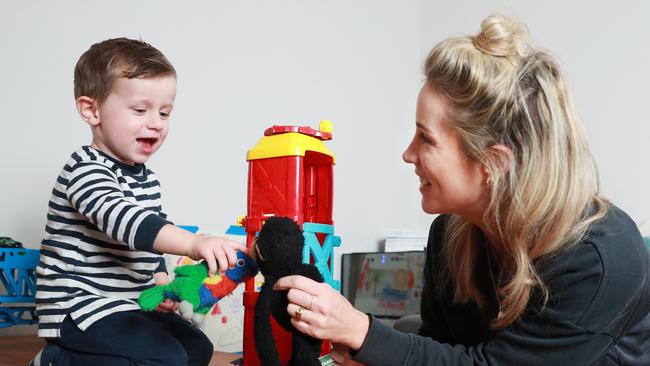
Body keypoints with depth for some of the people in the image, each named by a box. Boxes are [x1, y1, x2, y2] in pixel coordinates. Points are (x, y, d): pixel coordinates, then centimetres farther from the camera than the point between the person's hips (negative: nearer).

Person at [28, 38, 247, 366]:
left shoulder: (146, 179, 12)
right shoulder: (86, 170, -18)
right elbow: (123, 220, -37)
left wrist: (160, 282, 6)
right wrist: (193, 243, -50)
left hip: (129, 303, 10)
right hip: (79, 304, -10)